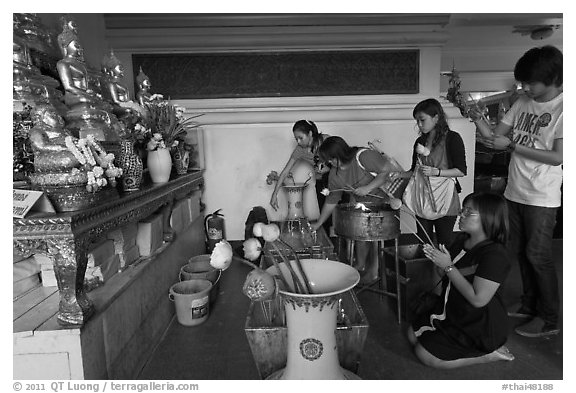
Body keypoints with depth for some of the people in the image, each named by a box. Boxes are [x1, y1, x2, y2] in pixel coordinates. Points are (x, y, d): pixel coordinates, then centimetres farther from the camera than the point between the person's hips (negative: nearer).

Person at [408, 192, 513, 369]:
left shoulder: (495, 255, -28)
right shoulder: (461, 239, -1)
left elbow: (478, 299, -31)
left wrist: (448, 266, -29)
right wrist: (437, 258, -8)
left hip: (480, 326, -9)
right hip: (453, 313, 9)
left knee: (425, 354, -7)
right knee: (413, 335, 12)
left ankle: (488, 354, 4)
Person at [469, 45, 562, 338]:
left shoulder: (563, 108, -11)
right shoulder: (523, 102, 7)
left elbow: (557, 157, -17)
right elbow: (495, 137, 5)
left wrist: (511, 144, -18)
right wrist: (478, 118, -13)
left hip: (542, 197, -6)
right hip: (515, 192, 6)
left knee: (538, 255, 0)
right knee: (519, 251, 14)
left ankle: (549, 319, 16)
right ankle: (530, 305, 31)